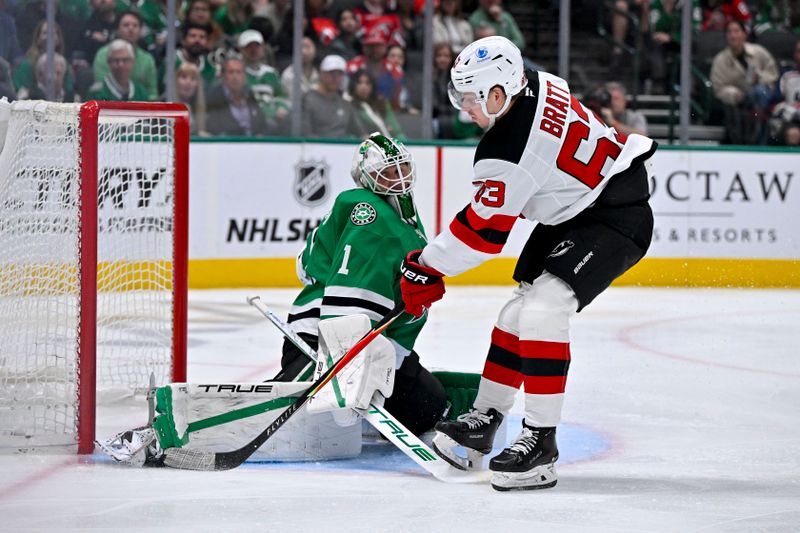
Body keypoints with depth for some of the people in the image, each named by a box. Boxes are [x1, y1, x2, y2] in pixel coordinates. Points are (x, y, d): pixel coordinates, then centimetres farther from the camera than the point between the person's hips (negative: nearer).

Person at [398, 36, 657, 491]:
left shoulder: (507, 152, -29)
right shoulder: (536, 85, -3)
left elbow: (483, 232, -21)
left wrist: (425, 268, -9)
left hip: (616, 220, -11)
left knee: (543, 309, -22)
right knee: (522, 308, 12)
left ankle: (541, 443, -20)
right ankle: (483, 422, 21)